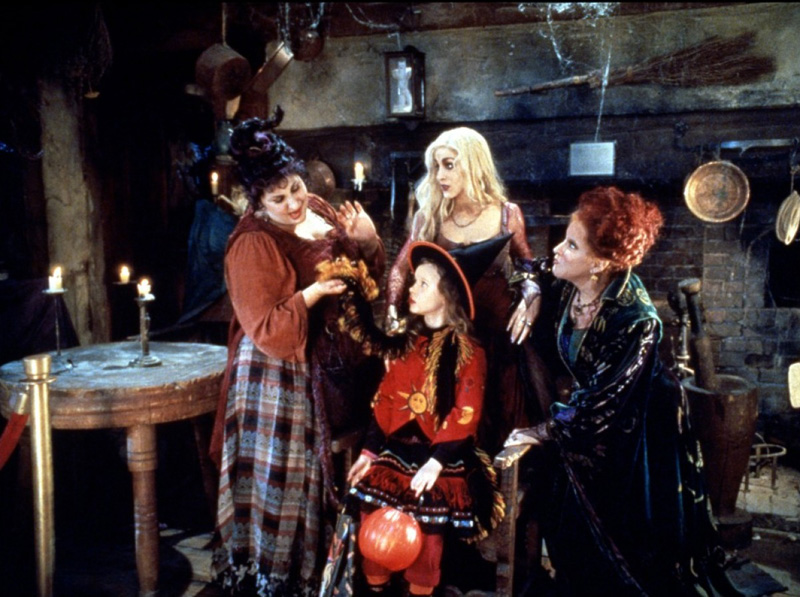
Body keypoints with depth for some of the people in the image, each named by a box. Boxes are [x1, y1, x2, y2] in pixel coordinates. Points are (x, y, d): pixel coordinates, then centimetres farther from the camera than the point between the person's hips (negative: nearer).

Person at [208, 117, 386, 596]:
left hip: (334, 369, 8)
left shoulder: (321, 213, 5)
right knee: (279, 478, 4)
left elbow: (369, 274, 13)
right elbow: (265, 331, -21)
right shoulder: (254, 245, -18)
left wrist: (368, 241, -7)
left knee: (322, 472, 18)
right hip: (281, 378, -7)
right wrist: (312, 293, -28)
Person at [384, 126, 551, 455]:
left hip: (499, 332, -1)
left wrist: (529, 297, -10)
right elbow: (401, 267, -1)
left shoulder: (507, 214, 0)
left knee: (500, 422, 7)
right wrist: (392, 309, -18)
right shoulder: (429, 216, 2)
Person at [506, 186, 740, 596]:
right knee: (573, 529, 16)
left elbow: (599, 401, -26)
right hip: (590, 420, 6)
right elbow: (532, 271, 8)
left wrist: (544, 432, -16)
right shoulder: (567, 282, -15)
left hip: (639, 434, -6)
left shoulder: (634, 320, -33)